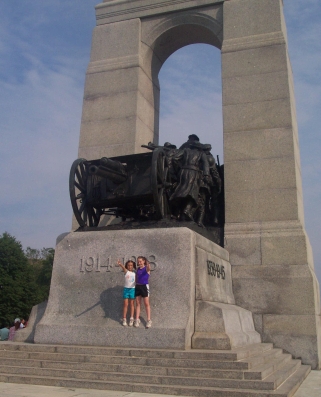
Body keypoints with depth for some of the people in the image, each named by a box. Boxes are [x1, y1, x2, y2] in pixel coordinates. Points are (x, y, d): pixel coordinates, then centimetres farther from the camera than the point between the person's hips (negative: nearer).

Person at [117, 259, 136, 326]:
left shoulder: (135, 274, 4)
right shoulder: (126, 272, -1)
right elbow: (123, 268, -23)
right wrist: (120, 264, -44)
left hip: (132, 289, 1)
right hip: (126, 289, -1)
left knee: (131, 304, 5)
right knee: (125, 304, 2)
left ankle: (131, 319, 10)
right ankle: (124, 319, 6)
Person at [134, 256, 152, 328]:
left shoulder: (146, 268, -8)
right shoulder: (137, 269, 9)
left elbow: (148, 268, -33)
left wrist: (148, 265, -55)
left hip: (144, 286, -5)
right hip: (137, 286, 5)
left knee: (146, 303, -1)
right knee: (137, 303, 7)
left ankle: (149, 320, 5)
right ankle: (137, 319, 13)